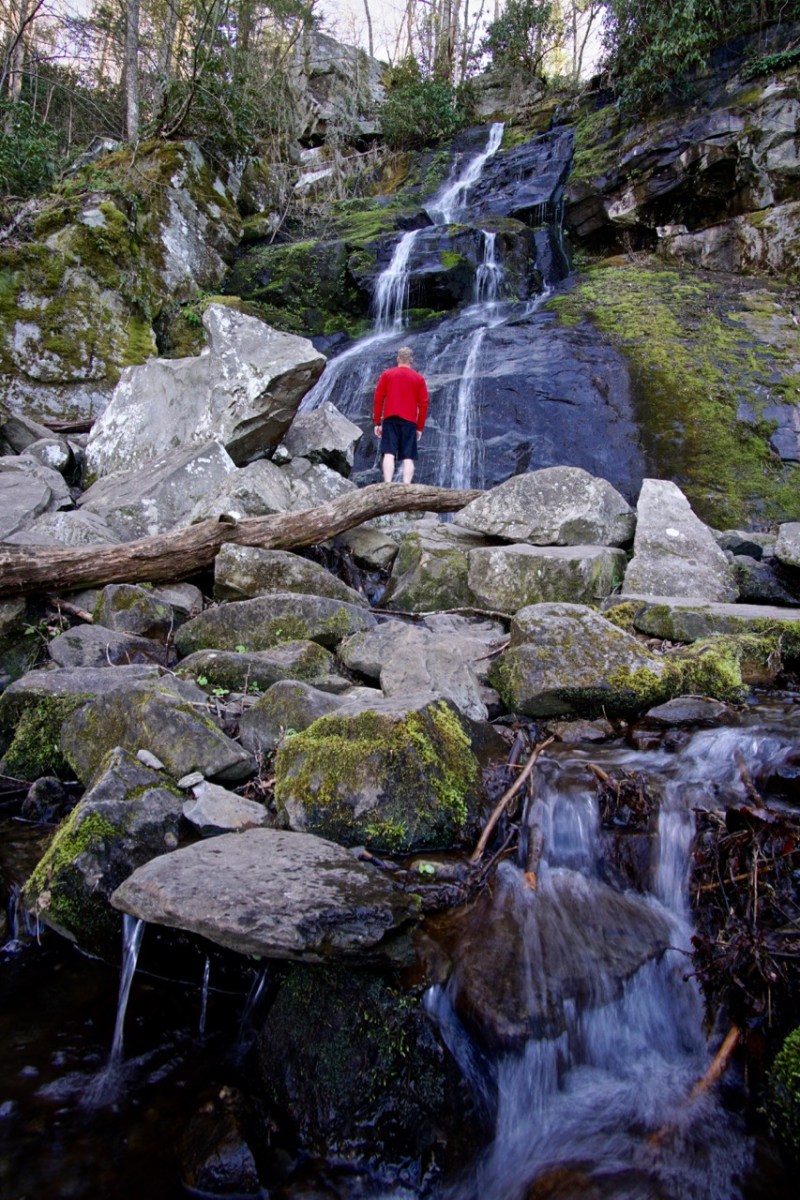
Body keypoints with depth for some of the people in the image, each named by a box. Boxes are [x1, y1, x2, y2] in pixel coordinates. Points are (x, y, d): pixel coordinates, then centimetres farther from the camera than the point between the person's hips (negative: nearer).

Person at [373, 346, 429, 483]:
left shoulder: (387, 374, 10)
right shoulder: (419, 378, 10)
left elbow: (378, 399, 6)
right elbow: (423, 404, 6)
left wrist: (377, 422, 8)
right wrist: (420, 427, 11)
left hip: (390, 419, 0)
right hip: (409, 421, 0)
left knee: (389, 454, -7)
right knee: (408, 457, -2)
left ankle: (387, 486, -21)